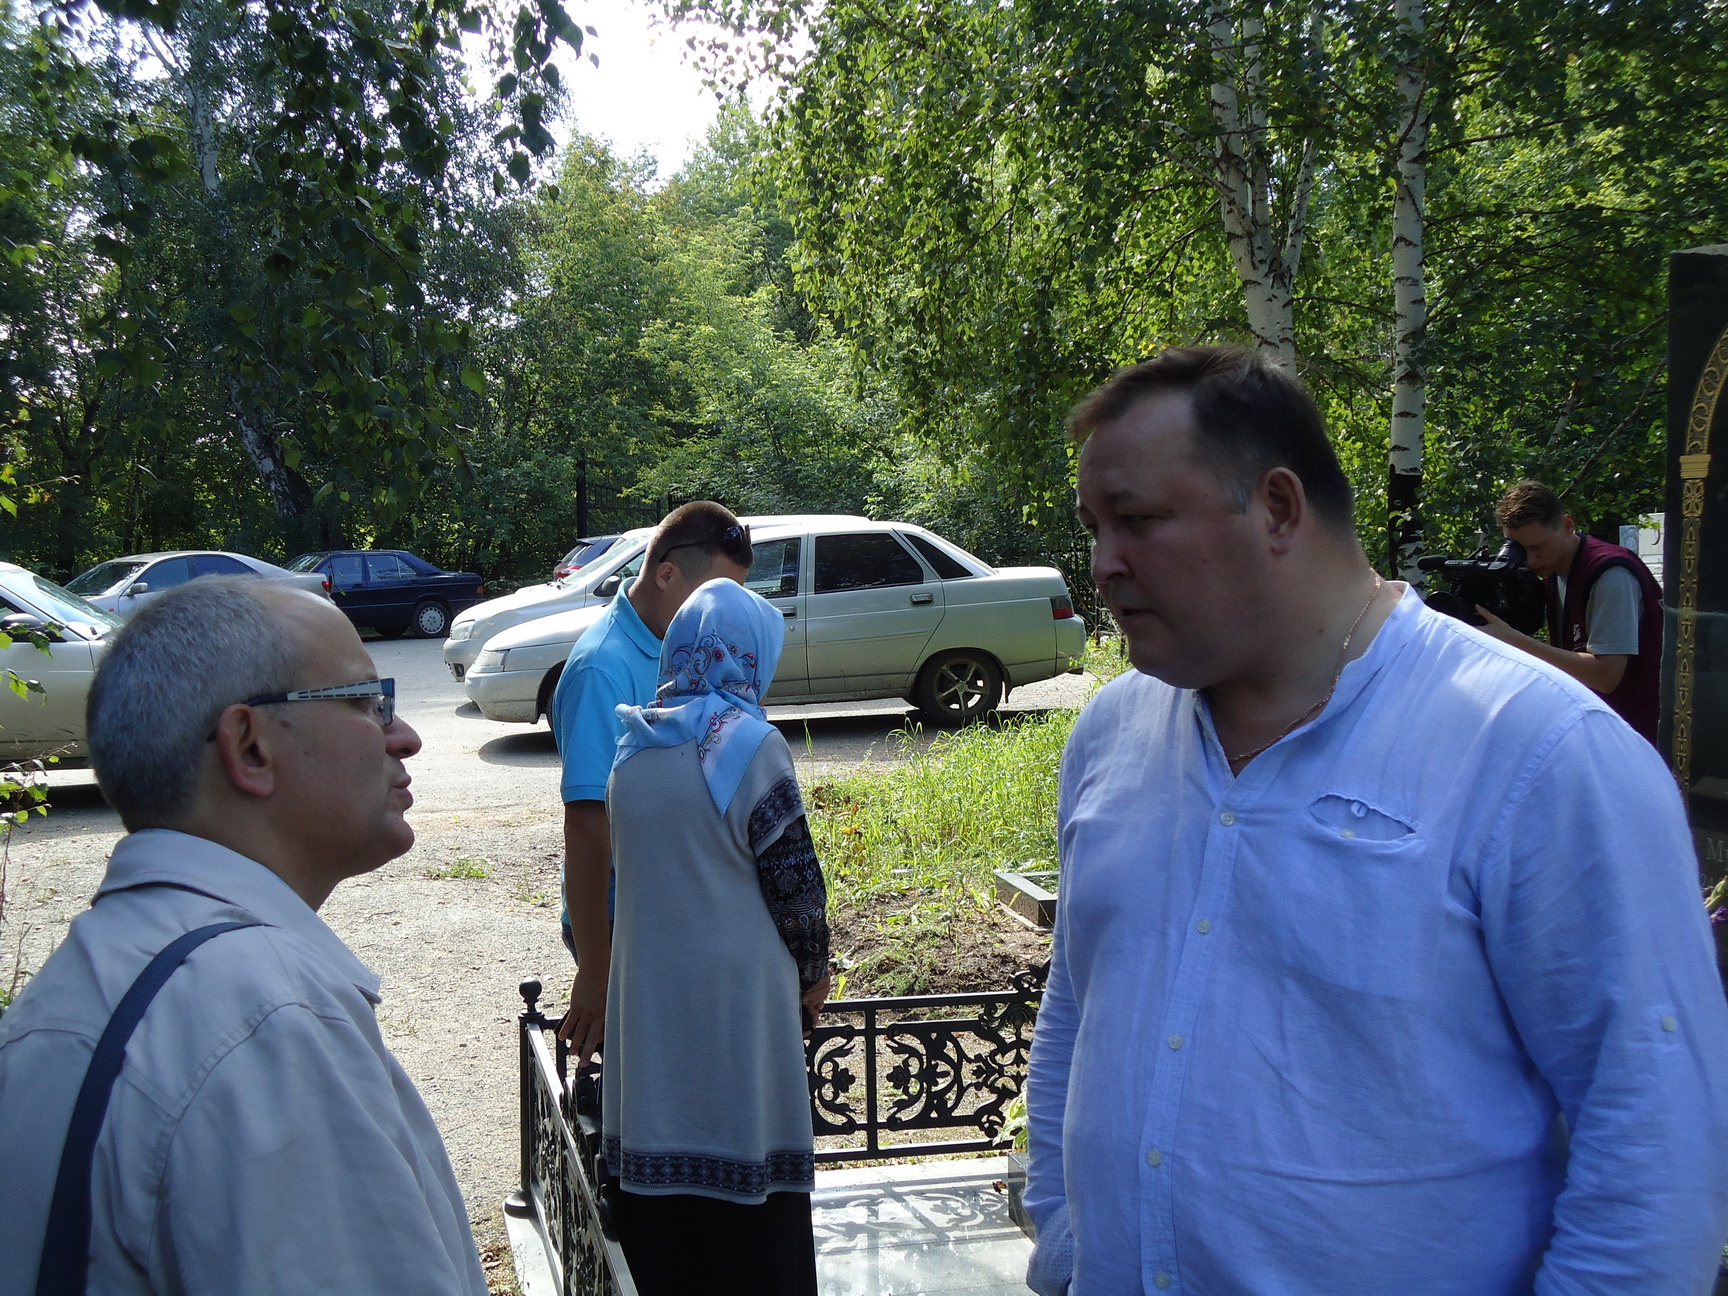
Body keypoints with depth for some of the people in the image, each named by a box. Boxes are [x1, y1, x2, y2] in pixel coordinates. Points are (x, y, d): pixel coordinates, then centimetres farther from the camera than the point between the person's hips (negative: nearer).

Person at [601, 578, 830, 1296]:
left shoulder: (633, 745, 4)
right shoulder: (750, 743, -14)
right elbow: (793, 881, -10)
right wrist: (814, 972, 5)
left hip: (648, 992, 6)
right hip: (735, 992, -6)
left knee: (659, 1173, 14)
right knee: (746, 1179, 6)